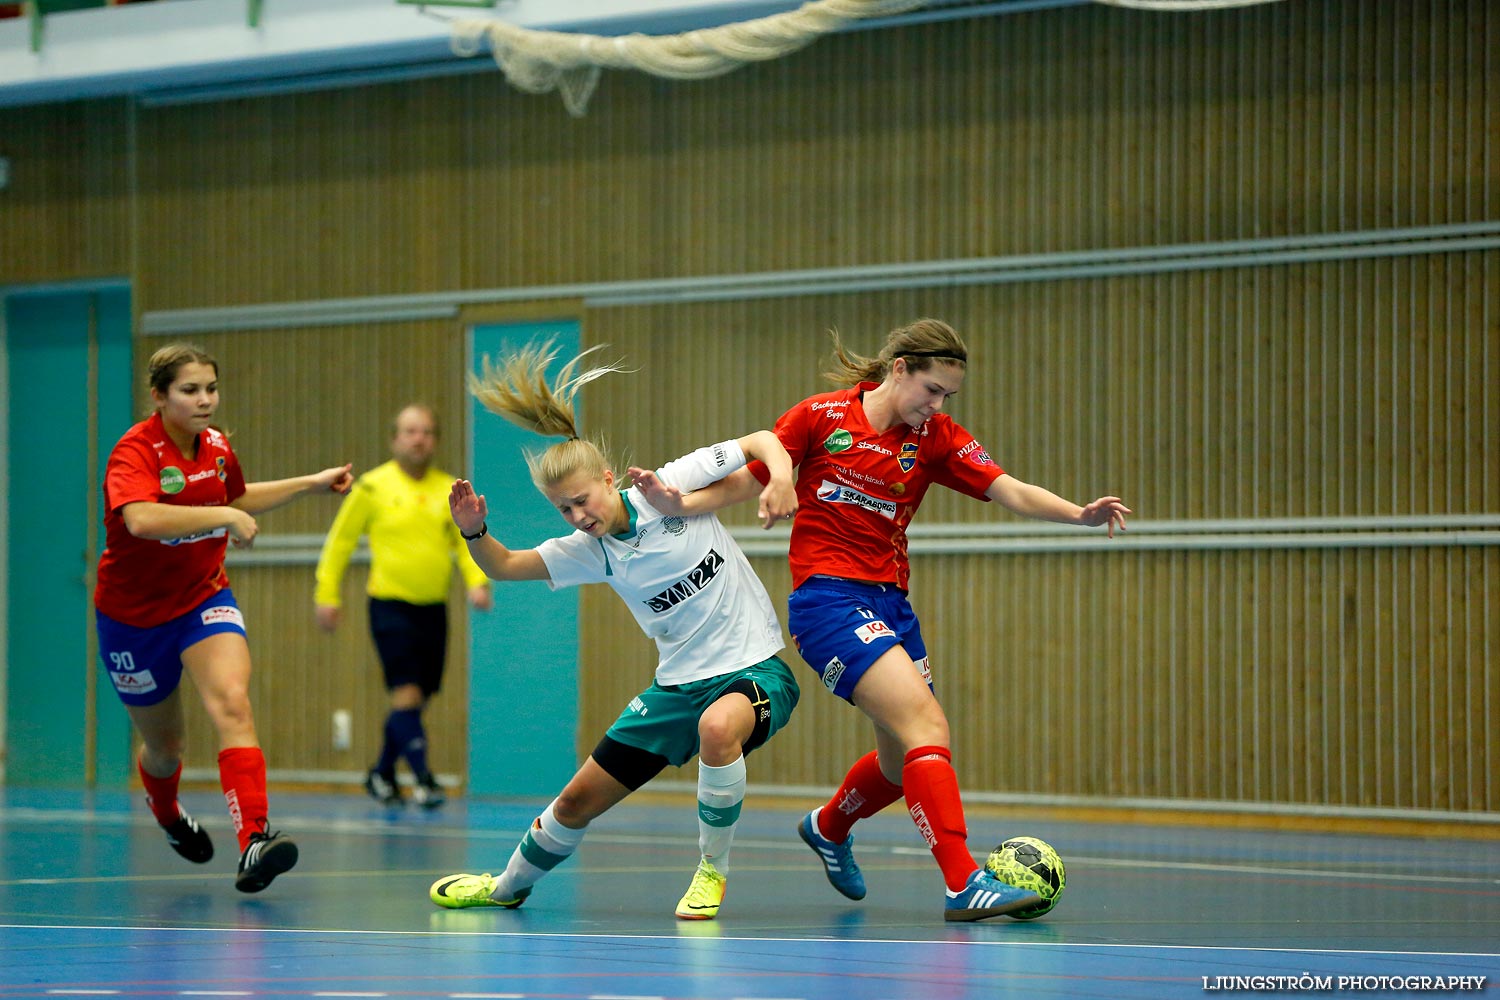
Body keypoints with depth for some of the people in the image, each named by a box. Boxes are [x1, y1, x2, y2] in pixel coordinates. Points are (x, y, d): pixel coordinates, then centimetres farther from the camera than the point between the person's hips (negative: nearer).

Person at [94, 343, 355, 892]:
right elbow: (140, 518, -44)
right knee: (165, 745, 13)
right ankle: (166, 814, 51)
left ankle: (254, 840, -37)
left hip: (204, 599, 4)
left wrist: (312, 483, 19)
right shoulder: (135, 451, -23)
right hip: (135, 614, -3)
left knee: (232, 702, -25)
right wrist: (224, 517, -40)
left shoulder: (218, 447, -2)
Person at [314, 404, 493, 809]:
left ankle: (382, 773, 26)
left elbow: (466, 543, 11)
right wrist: (327, 594, 1)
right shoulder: (373, 487, -2)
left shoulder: (450, 490, 7)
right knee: (406, 692, -14)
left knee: (417, 697, 9)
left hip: (433, 607, 4)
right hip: (390, 605, -4)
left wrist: (477, 581, -8)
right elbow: (340, 541, 5)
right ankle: (422, 777, -12)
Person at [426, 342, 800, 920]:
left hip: (756, 670, -5)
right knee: (580, 800, 7)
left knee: (718, 727, -41)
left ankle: (712, 871, -18)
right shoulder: (588, 551, 0)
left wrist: (780, 474, -29)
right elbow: (503, 565, 7)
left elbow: (761, 441, -7)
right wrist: (474, 531, -14)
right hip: (680, 683, 5)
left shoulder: (674, 485, -13)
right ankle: (508, 888, 37)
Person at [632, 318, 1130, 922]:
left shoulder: (936, 438, 4)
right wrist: (679, 503, -14)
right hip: (827, 597, -6)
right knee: (926, 723, -21)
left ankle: (829, 827, 46)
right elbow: (743, 482, 3)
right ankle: (963, 883, -25)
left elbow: (1012, 492, -8)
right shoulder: (821, 417, -4)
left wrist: (1081, 514, -25)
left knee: (907, 760, 14)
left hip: (889, 601, 6)